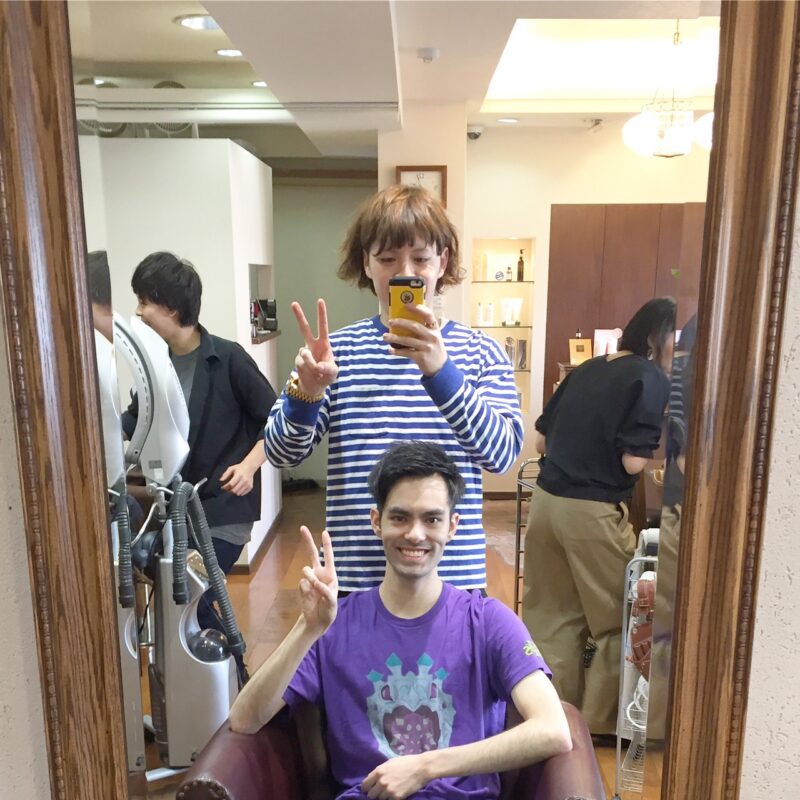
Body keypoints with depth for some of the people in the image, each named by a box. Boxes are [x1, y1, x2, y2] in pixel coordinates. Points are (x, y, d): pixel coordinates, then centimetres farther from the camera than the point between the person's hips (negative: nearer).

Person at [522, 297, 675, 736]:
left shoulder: (585, 369, 12)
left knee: (552, 614, 18)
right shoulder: (653, 379, -7)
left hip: (545, 499, 7)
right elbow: (634, 462, -15)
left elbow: (541, 439, 12)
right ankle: (597, 721, 25)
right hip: (592, 512, -7)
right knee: (616, 620, 14)